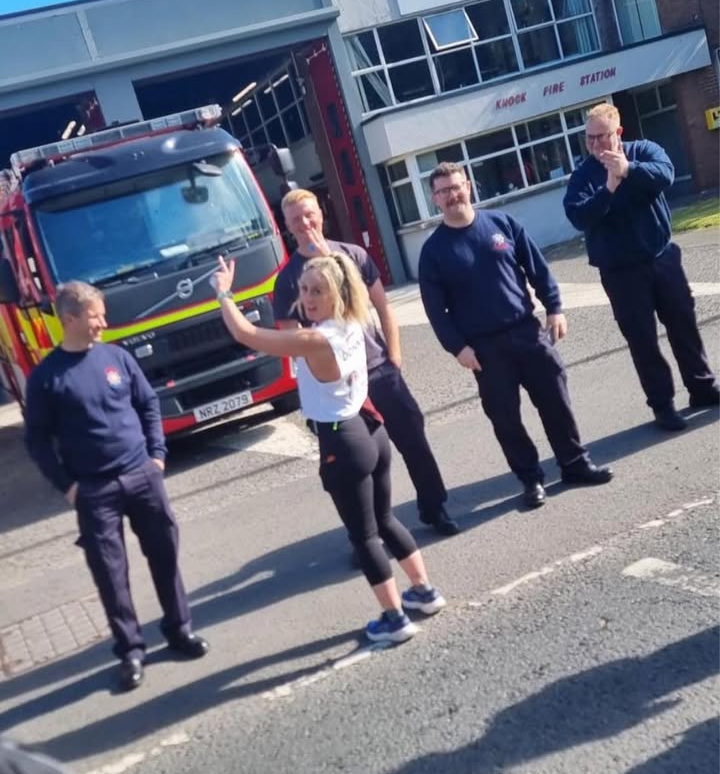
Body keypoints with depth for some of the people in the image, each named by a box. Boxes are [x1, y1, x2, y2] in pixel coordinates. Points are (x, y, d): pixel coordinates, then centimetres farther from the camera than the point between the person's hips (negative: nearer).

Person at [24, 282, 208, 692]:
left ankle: (180, 628, 27)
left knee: (165, 553, 10)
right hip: (93, 490, -3)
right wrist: (66, 484, -8)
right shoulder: (45, 377, -7)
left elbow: (149, 404, 10)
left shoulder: (117, 356, 1)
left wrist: (157, 453, 2)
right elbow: (37, 439, -2)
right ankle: (130, 649, 18)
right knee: (110, 573, 4)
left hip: (143, 475, 3)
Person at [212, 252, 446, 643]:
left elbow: (245, 334, -19)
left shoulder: (316, 340, -23)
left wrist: (223, 292, -6)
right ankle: (424, 591, 34)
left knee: (363, 535, 5)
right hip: (370, 430, 9)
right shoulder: (351, 324, 1)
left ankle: (394, 619, 14)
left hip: (341, 443, -9)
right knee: (384, 520, 23)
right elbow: (330, 270, 24)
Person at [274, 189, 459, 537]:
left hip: (381, 369, 3)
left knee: (413, 440, 9)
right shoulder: (288, 278, -3)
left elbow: (382, 306, 7)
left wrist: (394, 354, 1)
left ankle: (434, 508, 28)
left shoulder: (353, 255, 4)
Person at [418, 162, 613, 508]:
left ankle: (576, 464, 25)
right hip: (484, 346, -2)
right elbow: (435, 308, -7)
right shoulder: (434, 249, -5)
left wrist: (554, 308, 0)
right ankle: (531, 478, 20)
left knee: (555, 401, 8)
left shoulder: (501, 223, 2)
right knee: (505, 417, 5)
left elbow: (538, 268, 6)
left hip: (528, 331, 2)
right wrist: (457, 347, -14)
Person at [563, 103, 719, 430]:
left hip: (663, 258, 2)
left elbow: (665, 174, -20)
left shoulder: (643, 150, 1)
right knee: (642, 340, 3)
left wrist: (629, 170, -37)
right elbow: (578, 217, -20)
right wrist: (609, 187, -32)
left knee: (684, 326, 13)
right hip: (620, 272, -2)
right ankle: (662, 404, 15)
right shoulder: (582, 176, -4)